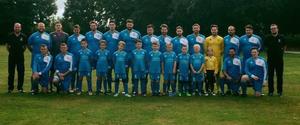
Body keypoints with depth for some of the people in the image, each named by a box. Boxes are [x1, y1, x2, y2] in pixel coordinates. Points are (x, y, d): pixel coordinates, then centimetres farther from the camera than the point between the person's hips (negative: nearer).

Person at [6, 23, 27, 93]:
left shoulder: (23, 36, 1)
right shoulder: (10, 36, 1)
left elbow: (25, 45, 11)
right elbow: (7, 45, 11)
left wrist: (22, 51, 3)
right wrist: (10, 51, 5)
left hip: (20, 56, 0)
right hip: (12, 56, 0)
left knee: (21, 72, 2)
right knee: (11, 72, 5)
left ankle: (20, 87, 12)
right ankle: (10, 88, 13)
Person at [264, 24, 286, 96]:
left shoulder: (281, 37, 1)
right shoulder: (268, 38, 0)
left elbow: (284, 46, 14)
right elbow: (265, 47, 10)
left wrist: (282, 53, 7)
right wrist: (268, 55, 6)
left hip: (279, 59, 0)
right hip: (270, 60, 0)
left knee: (279, 76, 5)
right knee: (270, 76, 4)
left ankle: (279, 91, 14)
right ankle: (271, 91, 12)